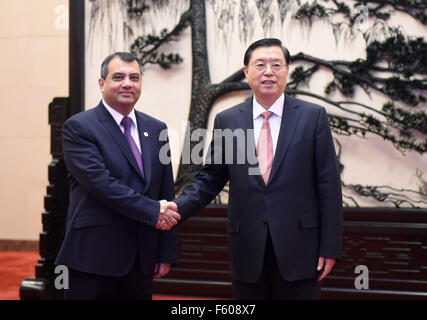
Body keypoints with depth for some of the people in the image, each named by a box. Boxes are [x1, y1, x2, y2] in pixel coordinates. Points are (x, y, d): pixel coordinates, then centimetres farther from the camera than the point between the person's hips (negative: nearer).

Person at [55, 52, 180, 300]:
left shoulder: (156, 129, 11)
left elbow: (167, 194, 11)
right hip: (93, 259, -5)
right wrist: (152, 211, -18)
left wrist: (167, 253, 7)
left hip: (142, 262, 5)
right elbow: (100, 182, -18)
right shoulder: (78, 127, -5)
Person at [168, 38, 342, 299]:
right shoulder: (227, 120, 5)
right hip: (248, 249, 2)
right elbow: (210, 178, 9)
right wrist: (179, 207, -9)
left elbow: (328, 185, -2)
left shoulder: (313, 116, 0)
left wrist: (330, 248, -5)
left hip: (298, 246, -1)